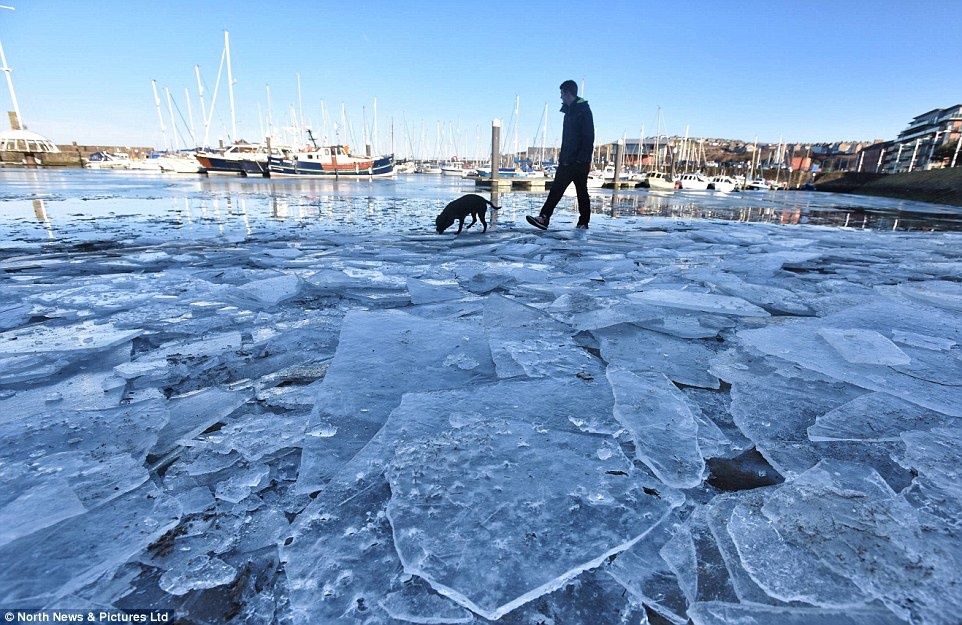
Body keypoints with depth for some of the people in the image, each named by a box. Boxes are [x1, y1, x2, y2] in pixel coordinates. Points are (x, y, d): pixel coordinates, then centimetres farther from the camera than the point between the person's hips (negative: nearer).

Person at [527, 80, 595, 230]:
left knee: (582, 192, -4)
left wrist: (584, 158, -21)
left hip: (579, 162, -8)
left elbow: (589, 137, -15)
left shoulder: (583, 110, -7)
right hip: (566, 161, 9)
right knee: (556, 189, 3)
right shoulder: (568, 111, 19)